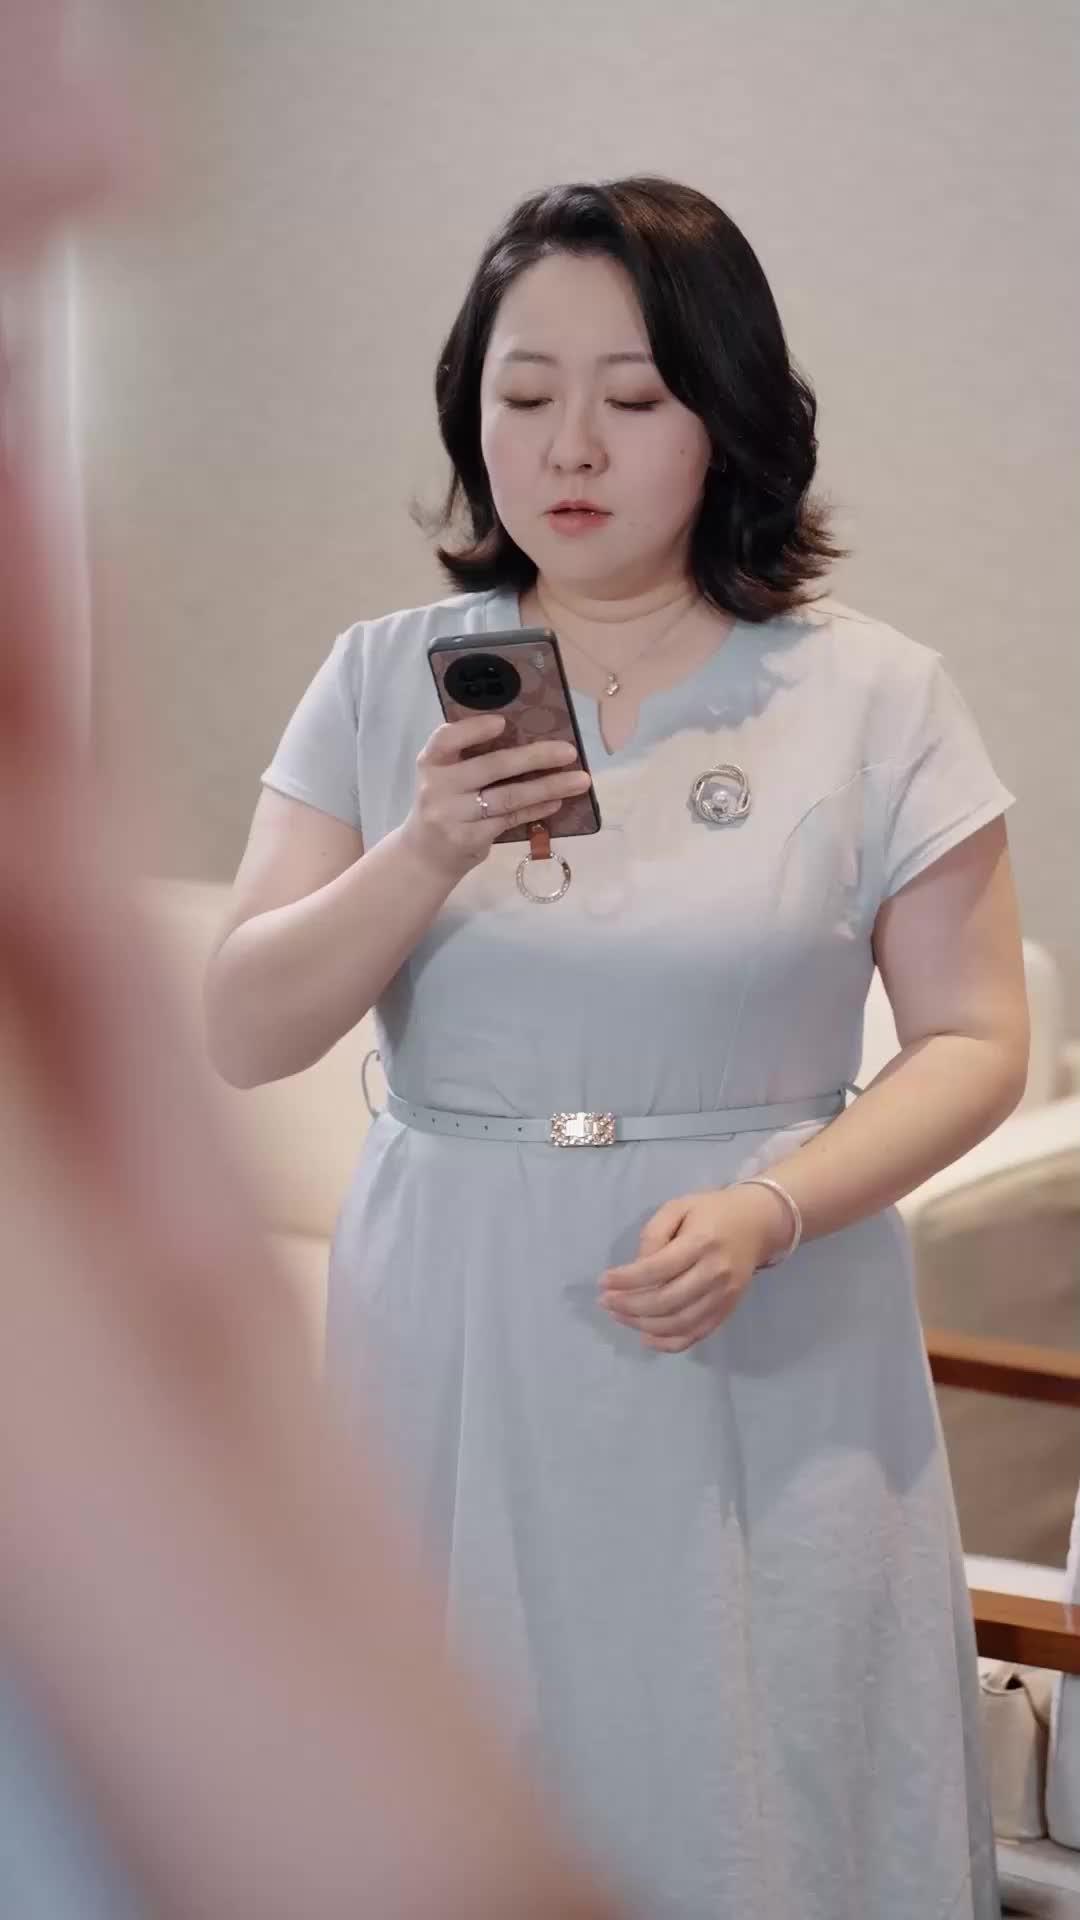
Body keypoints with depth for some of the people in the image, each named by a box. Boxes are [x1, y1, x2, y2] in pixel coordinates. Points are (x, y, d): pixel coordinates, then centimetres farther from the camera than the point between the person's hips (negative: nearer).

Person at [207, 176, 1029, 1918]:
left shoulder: (875, 699, -3)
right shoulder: (386, 682, 3)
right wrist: (423, 856, -18)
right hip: (456, 1356, 2)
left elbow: (974, 1039, -2)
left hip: (760, 1367, -2)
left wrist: (767, 1213, -18)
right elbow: (243, 1037, 0)